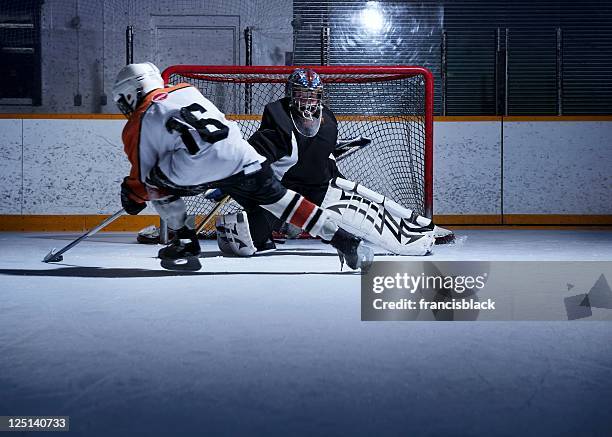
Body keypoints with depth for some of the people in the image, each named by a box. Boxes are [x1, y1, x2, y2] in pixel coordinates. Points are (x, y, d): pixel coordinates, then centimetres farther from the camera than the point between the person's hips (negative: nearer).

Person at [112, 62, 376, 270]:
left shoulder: (138, 124, 18)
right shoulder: (186, 91, 32)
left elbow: (143, 176, 19)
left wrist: (133, 196, 39)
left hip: (194, 165, -4)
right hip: (240, 155, 4)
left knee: (156, 184, 23)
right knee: (279, 199, 10)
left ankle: (185, 240, 20)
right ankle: (342, 239, 2)